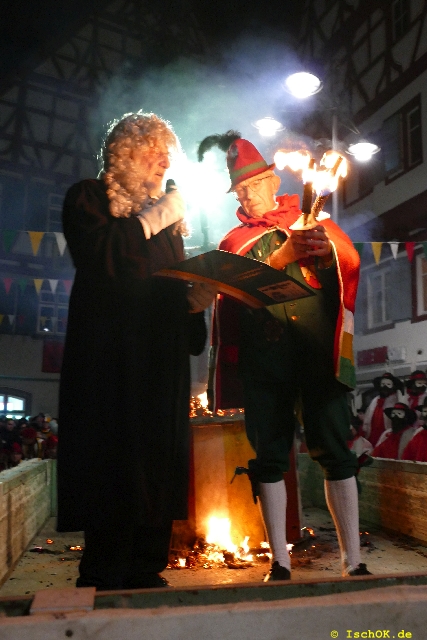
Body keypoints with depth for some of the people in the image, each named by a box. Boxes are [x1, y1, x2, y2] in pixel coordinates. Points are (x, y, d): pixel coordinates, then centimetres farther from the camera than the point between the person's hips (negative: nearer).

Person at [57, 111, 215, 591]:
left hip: (162, 358, 6)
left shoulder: (167, 214, 24)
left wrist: (197, 298, 0)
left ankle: (146, 572, 12)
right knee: (112, 462, -9)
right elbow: (100, 256, -13)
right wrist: (152, 220, -5)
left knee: (158, 466, 3)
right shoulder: (89, 198, 7)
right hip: (110, 355, -5)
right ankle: (103, 581, 1)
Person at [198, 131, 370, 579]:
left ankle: (353, 561, 7)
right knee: (270, 455, 3)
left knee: (334, 449, -3)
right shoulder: (233, 240, 18)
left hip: (318, 349, -1)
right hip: (262, 355, 2)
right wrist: (281, 256, -14)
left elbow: (351, 260, 4)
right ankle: (280, 562, 14)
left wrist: (328, 248, -18)